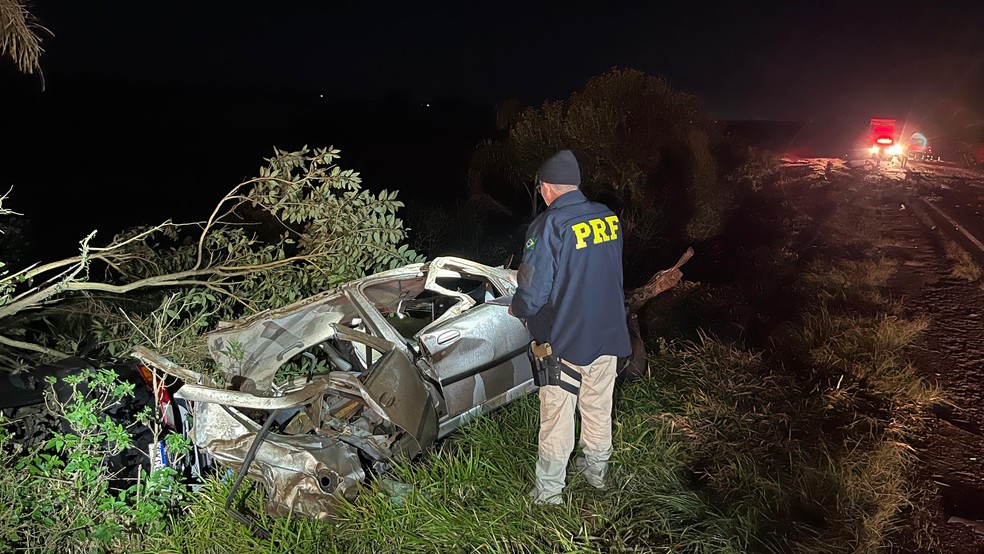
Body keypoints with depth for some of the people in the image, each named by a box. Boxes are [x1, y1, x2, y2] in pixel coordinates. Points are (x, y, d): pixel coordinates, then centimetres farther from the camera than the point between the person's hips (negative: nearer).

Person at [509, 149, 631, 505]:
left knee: (557, 420, 7)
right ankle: (597, 472, 40)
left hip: (565, 342, -6)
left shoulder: (548, 226, -19)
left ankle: (549, 492, 19)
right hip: (609, 336, 6)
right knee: (599, 410, 21)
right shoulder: (609, 218, 1)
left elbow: (534, 292, -20)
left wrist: (516, 309, 2)